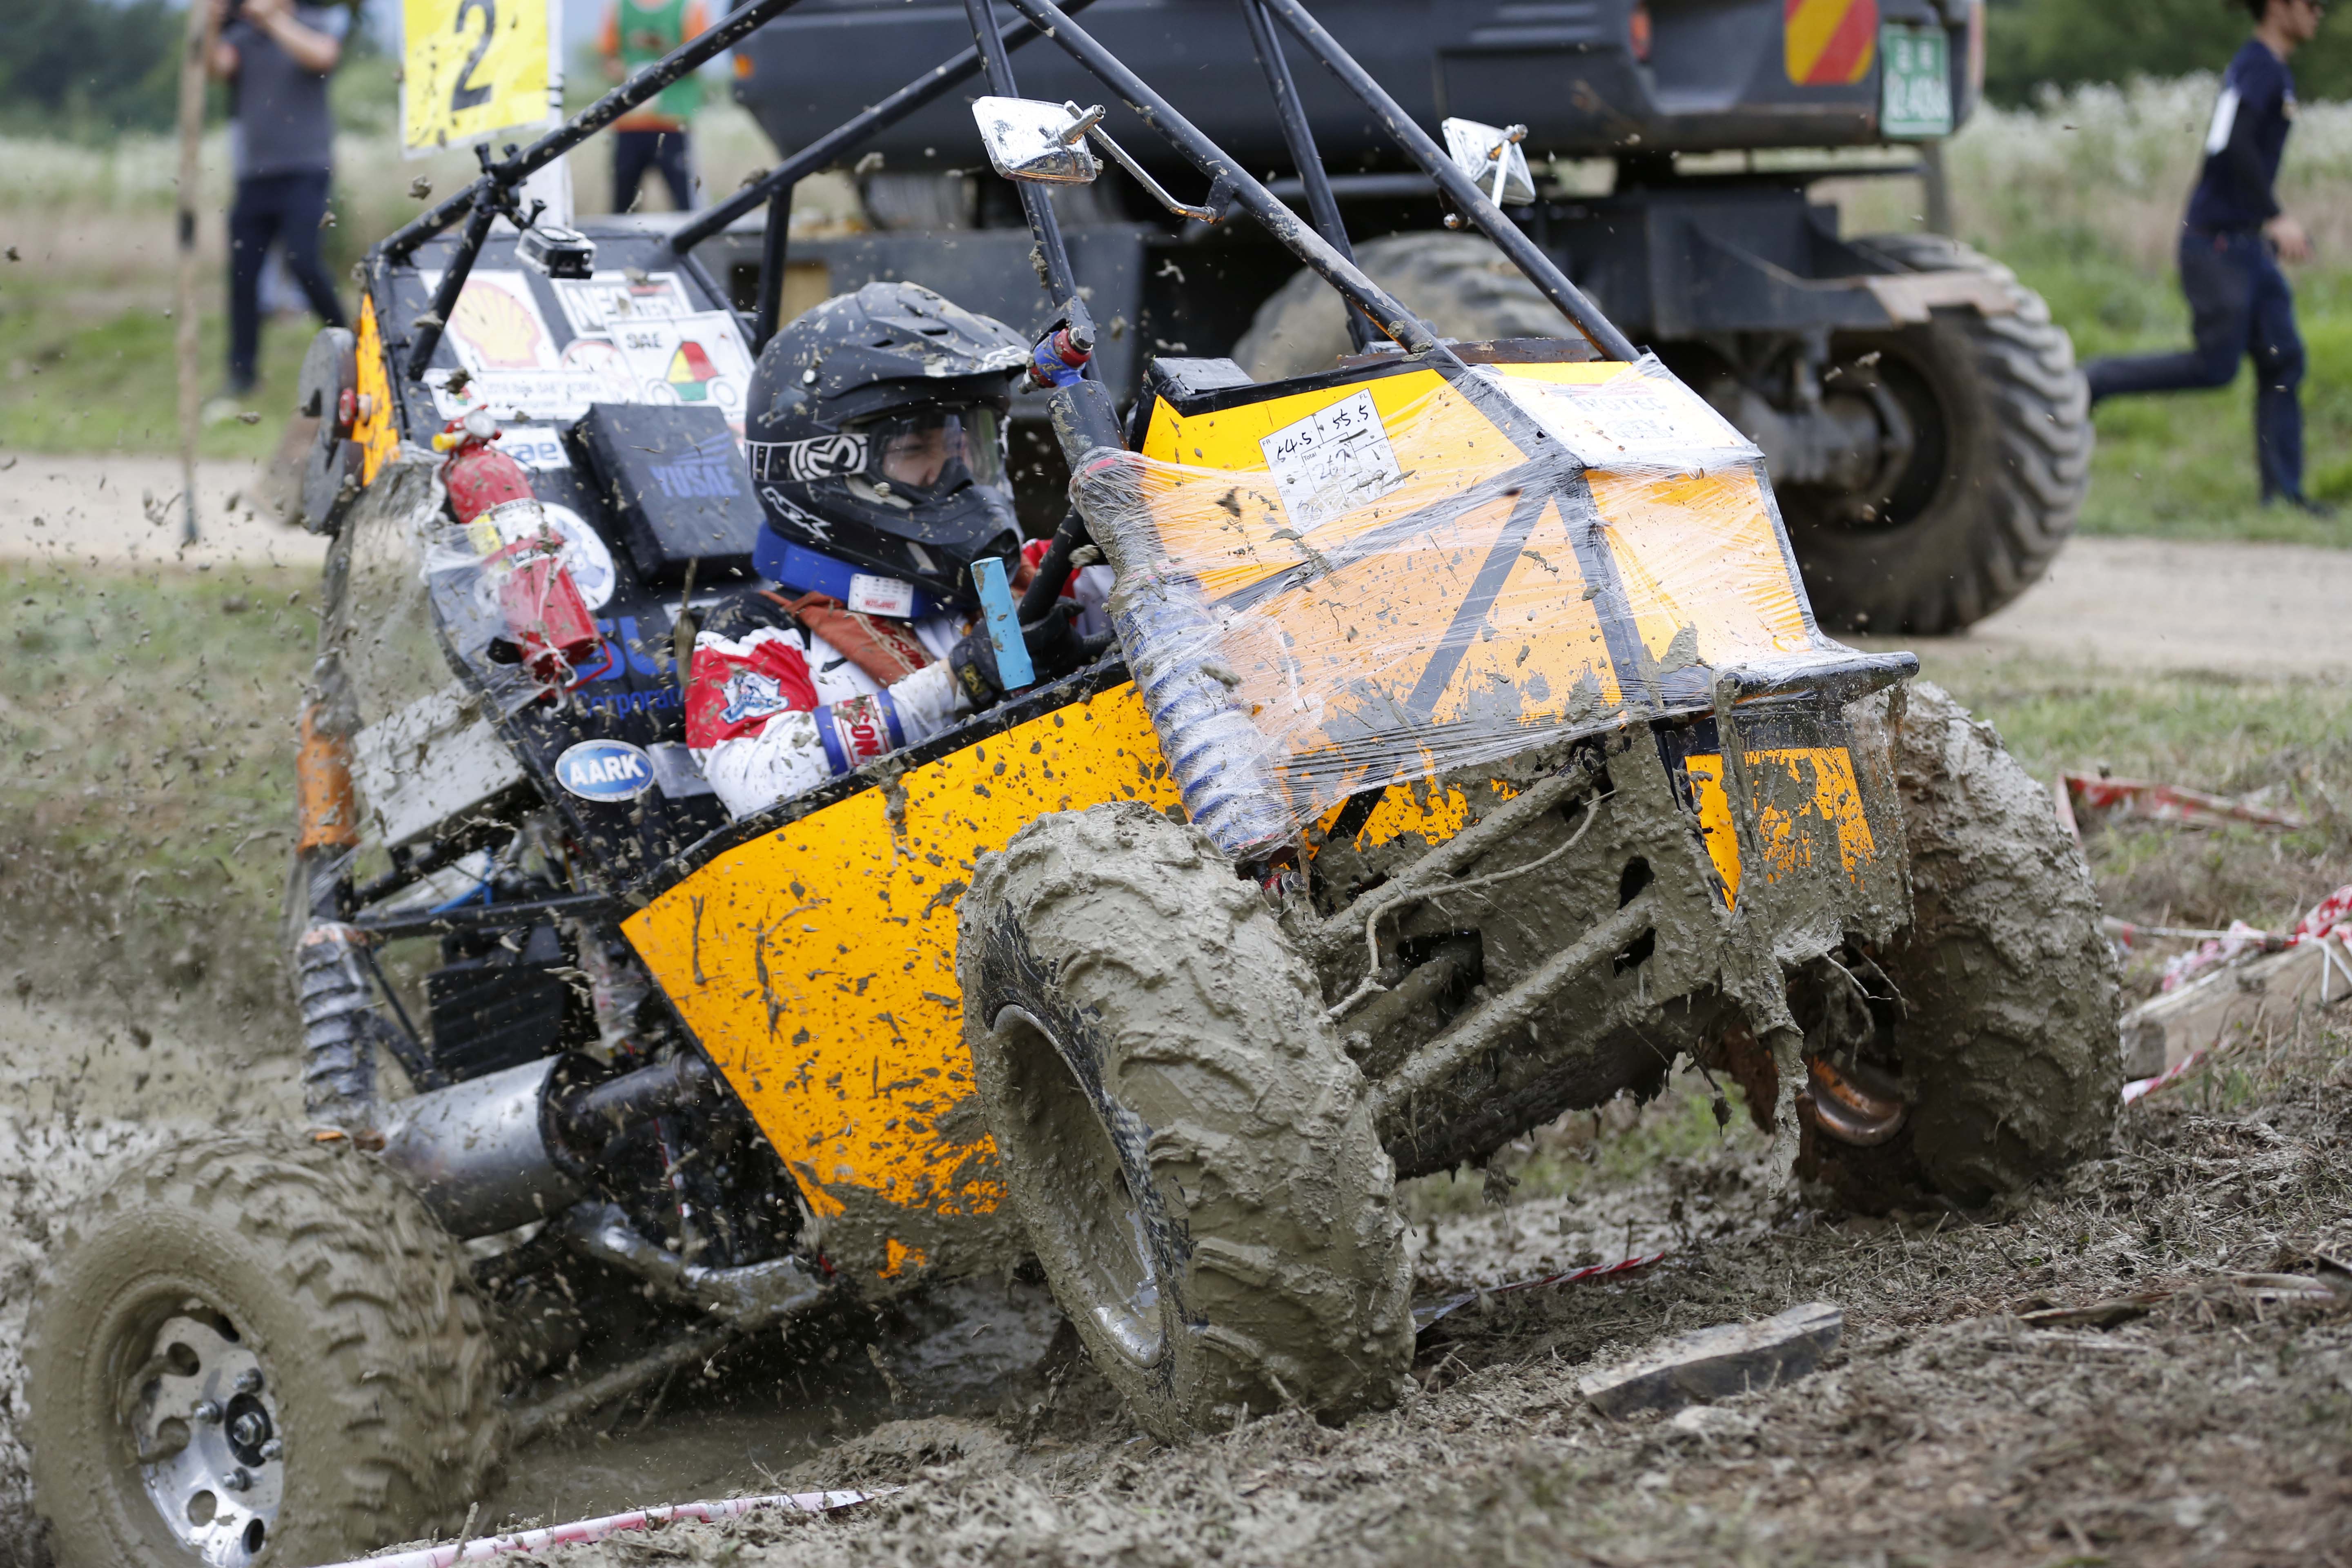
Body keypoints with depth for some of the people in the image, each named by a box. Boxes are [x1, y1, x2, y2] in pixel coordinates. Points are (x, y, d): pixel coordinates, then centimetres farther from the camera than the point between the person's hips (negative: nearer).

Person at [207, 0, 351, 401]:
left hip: (305, 171, -4)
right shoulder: (242, 34, 11)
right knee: (242, 272, -1)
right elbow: (221, 65, -7)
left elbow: (322, 56, -16)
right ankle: (242, 371, 7)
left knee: (302, 260, -18)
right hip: (254, 173, 4)